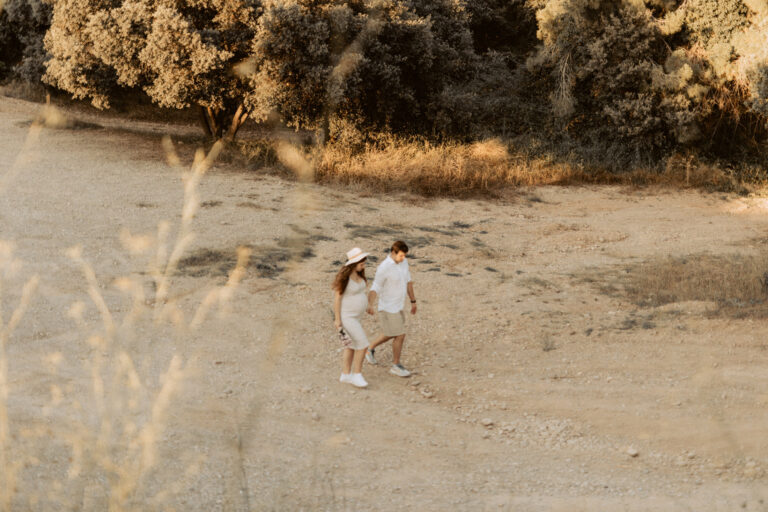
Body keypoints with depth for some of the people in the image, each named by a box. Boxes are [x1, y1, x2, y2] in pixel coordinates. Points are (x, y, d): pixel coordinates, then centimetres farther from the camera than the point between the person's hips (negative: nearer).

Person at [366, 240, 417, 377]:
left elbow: (408, 282, 10)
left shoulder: (403, 262, -2)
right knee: (400, 336, -1)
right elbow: (375, 289, -23)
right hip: (388, 308, -8)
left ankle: (371, 349, 43)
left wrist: (413, 302, 16)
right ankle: (396, 365, 17)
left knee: (392, 335, 23)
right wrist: (370, 305, -41)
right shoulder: (384, 268, -26)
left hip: (397, 306, 8)